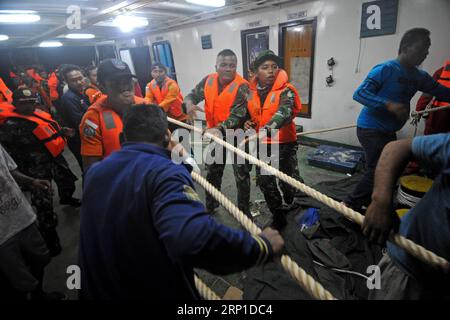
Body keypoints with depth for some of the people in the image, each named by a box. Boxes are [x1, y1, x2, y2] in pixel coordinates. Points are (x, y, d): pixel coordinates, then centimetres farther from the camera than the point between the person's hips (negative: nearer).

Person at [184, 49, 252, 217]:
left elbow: (238, 115, -28)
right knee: (212, 172, 19)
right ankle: (210, 205, 41)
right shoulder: (208, 81, -3)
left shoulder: (242, 86, -20)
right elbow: (192, 95, 3)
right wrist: (189, 103, -23)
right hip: (213, 134, 5)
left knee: (241, 175, 5)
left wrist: (220, 128, -45)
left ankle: (244, 210, 26)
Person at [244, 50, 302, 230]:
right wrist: (248, 122, -5)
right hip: (262, 144, 5)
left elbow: (284, 112, -34)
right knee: (264, 181, 13)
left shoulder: (286, 90, -14)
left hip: (284, 143, -4)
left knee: (289, 182, 3)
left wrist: (268, 128, -52)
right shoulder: (251, 91, 1)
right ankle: (278, 215, 36)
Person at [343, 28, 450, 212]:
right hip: (370, 128, -9)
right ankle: (351, 205, 4)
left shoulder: (419, 77, 9)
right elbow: (359, 94, -22)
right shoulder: (385, 69, -15)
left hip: (389, 131, 9)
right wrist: (388, 104, -32)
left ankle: (368, 202, 31)